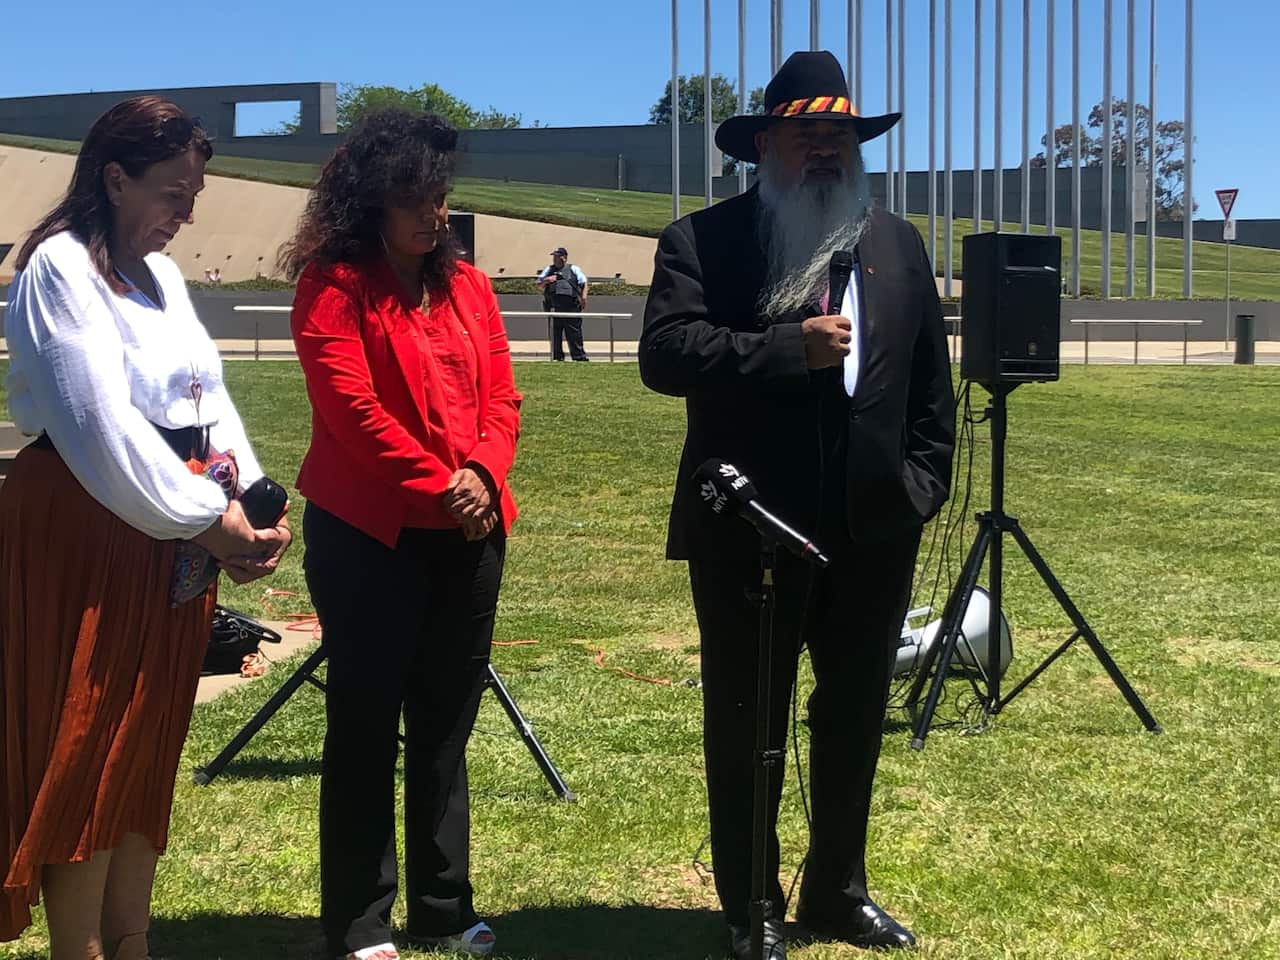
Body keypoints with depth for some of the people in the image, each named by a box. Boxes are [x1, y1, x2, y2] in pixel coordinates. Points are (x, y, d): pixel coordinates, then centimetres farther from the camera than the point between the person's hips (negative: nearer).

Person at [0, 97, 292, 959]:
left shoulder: (163, 274, 16)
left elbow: (209, 400, 11)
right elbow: (101, 422, -20)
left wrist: (252, 498, -5)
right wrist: (205, 519, -17)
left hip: (174, 532, 8)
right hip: (85, 531, -8)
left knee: (150, 749, 12)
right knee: (85, 753, -4)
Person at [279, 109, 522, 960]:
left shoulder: (468, 286, 12)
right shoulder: (333, 285, -6)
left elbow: (501, 397, 7)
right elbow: (351, 408, -15)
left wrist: (484, 474, -12)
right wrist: (437, 486, -17)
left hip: (468, 534, 6)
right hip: (369, 535, -6)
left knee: (446, 723, 12)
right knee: (366, 726, 1)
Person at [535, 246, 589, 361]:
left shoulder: (573, 269, 16)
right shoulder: (549, 270, 24)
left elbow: (584, 282, 8)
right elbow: (539, 286, 23)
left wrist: (584, 296, -9)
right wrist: (546, 281, 1)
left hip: (570, 305, -3)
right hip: (554, 307, 3)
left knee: (574, 333, -7)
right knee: (555, 335, 2)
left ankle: (580, 356, -6)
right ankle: (557, 357, 9)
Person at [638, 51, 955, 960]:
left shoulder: (899, 244, 11)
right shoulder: (702, 240, -4)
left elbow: (933, 379, 13)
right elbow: (665, 353, -18)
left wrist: (925, 480, 4)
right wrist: (790, 348, -23)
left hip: (875, 527, 4)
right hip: (749, 526, -4)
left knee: (855, 716, 14)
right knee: (746, 719, 7)